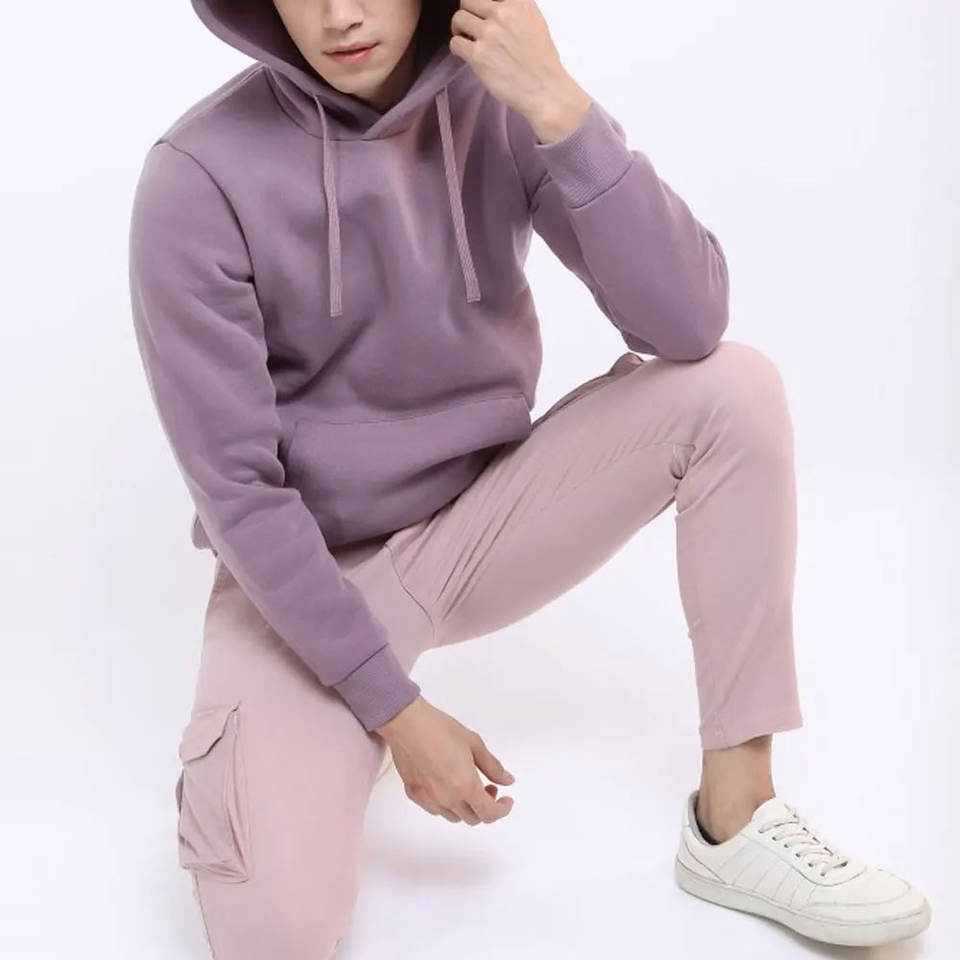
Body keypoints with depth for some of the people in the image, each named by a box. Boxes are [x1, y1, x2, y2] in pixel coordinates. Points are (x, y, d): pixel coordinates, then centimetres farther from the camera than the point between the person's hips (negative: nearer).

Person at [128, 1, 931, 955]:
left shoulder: (499, 106, -10)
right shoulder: (200, 177, -19)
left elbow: (689, 325, -20)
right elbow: (235, 488, -18)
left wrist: (559, 106, -29)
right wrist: (394, 708, -18)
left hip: (478, 527, 4)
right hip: (304, 576, -4)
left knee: (734, 387, -16)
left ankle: (737, 817, -9)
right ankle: (264, 766, 11)